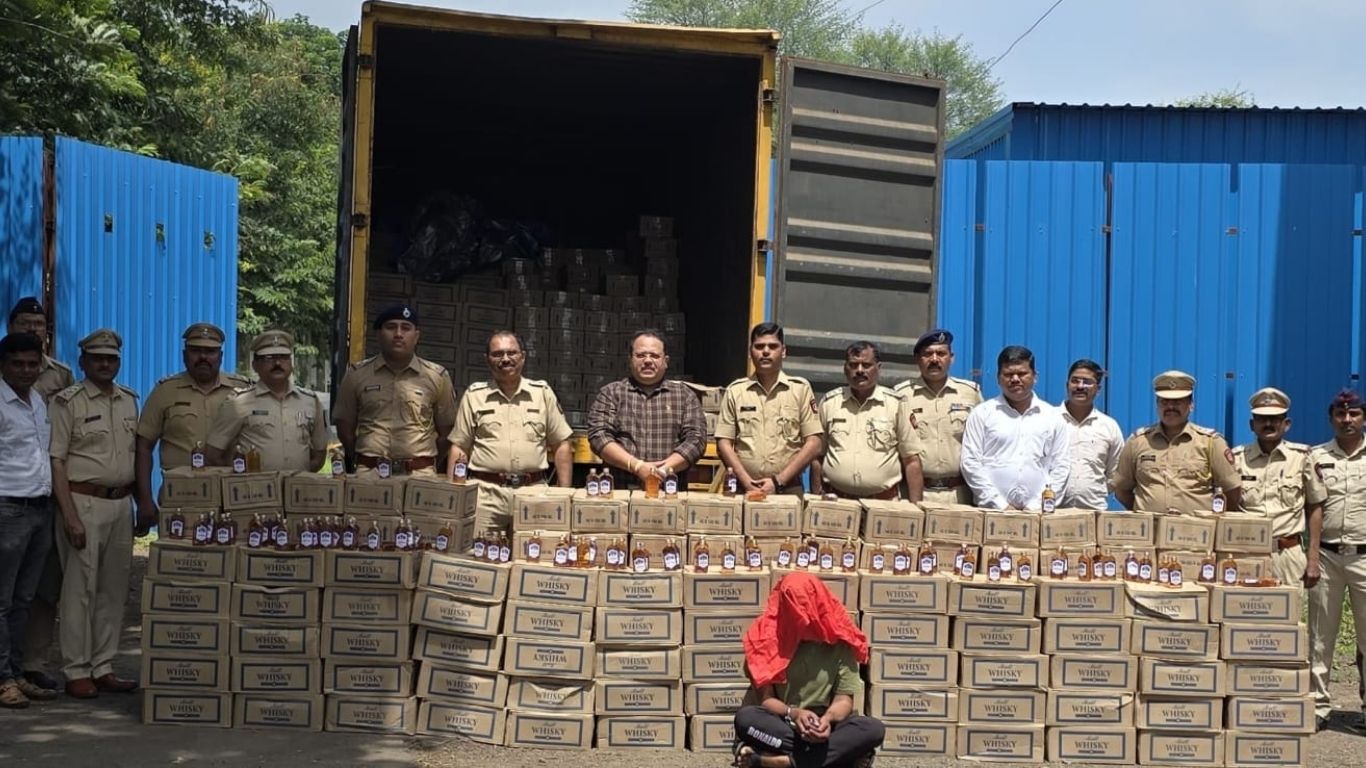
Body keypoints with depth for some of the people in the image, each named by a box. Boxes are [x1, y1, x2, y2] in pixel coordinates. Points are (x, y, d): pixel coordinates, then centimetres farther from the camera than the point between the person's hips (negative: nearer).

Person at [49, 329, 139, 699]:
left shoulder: (129, 400, 13)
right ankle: (76, 672, 3)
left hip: (121, 503, 6)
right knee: (79, 589, -3)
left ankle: (103, 668, 16)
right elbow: (56, 461, -9)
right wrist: (70, 516, -16)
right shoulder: (68, 402, -5)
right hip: (84, 502, -6)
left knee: (113, 590, 9)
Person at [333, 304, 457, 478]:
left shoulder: (437, 377, 6)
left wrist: (426, 462, 7)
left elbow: (446, 430, 11)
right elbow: (344, 426, 14)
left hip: (419, 474, 0)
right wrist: (361, 462, 10)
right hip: (368, 472, 1)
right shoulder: (357, 374, 8)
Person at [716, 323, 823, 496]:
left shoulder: (801, 389, 4)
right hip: (744, 489, 1)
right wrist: (747, 482, -8)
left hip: (788, 489, -1)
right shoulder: (735, 390, 8)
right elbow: (724, 443, 5)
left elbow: (813, 444, 0)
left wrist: (778, 481, -8)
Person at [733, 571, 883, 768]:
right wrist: (792, 714, -27)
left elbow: (844, 699, -3)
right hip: (780, 723, -1)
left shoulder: (839, 641, -2)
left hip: (824, 724, 1)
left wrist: (828, 719, -26)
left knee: (874, 729, -28)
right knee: (745, 718, -33)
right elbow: (765, 698, -6)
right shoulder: (768, 637, -4)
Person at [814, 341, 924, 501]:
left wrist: (915, 506, -3)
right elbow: (817, 456, 12)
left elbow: (911, 461, 3)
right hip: (835, 500, 1)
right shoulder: (829, 402, 8)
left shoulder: (896, 404, 3)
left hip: (884, 501, -1)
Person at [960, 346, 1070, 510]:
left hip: (1036, 512, 1)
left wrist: (1037, 505, -1)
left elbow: (1060, 466, 11)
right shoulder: (981, 414, 8)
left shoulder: (1052, 417, 13)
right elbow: (971, 463, 2)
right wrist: (1000, 505, -4)